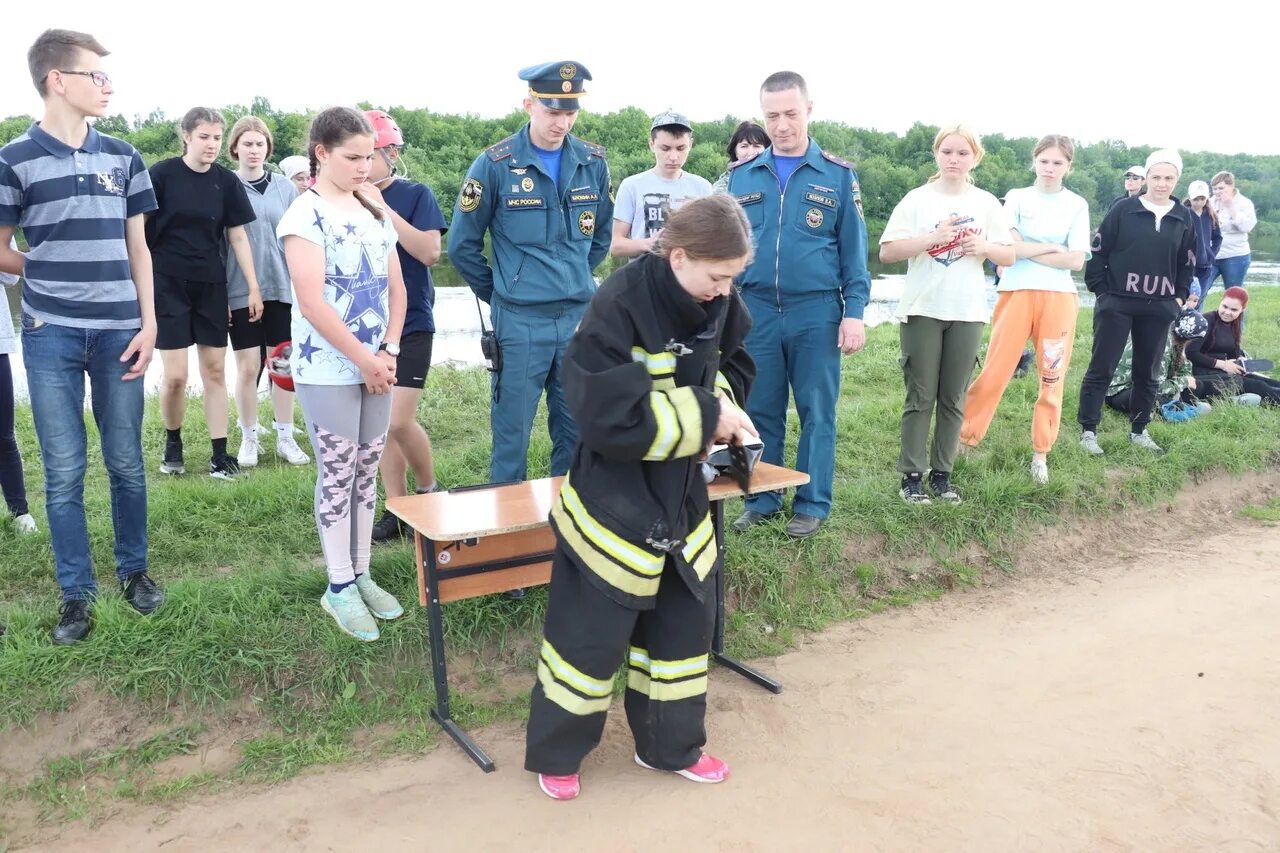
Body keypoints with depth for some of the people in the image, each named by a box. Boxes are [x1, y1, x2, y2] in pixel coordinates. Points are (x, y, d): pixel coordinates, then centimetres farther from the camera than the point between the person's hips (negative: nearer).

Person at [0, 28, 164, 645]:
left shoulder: (122, 158, 7)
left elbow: (137, 248, 8)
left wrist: (149, 323, 1)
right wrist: (55, 275, 10)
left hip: (119, 332, 2)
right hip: (51, 336, -2)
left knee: (126, 463, 9)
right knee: (63, 471, 3)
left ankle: (134, 569, 26)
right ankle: (77, 593, 16)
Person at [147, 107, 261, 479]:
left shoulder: (226, 181, 2)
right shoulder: (161, 174, -7)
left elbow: (238, 237, 6)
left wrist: (253, 288, 3)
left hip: (211, 285, 3)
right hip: (168, 283, -3)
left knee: (215, 370, 4)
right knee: (175, 375, -4)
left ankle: (219, 453, 10)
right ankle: (172, 442, 21)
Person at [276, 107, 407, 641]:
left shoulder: (374, 213, 11)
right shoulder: (305, 214, -10)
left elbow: (395, 287, 12)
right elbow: (311, 301, -18)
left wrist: (389, 350, -2)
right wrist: (364, 360, -15)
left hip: (377, 366, 6)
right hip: (328, 370, -6)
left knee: (366, 475, 11)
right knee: (337, 478, 1)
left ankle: (361, 575, 23)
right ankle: (339, 587, 13)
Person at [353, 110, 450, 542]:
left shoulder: (415, 194, -3)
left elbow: (430, 251, -16)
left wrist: (383, 209, -19)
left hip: (411, 324, -5)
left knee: (398, 421, -11)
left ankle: (428, 492, 14)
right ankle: (397, 510, 19)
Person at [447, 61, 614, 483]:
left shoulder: (593, 162, 6)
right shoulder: (495, 164, -6)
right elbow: (462, 246, 1)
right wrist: (500, 293, 7)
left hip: (579, 317, 4)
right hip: (520, 322, -4)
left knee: (577, 431, 12)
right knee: (512, 434, 5)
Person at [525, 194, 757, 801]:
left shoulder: (717, 304, -4)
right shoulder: (619, 308, -25)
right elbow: (614, 419, -29)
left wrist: (721, 404, -9)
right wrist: (706, 416, -24)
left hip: (680, 499, 7)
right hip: (613, 504, -7)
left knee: (683, 622, 18)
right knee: (589, 632, 7)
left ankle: (671, 745, 39)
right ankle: (555, 754, 31)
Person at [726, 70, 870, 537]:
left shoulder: (838, 175, 3)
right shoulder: (741, 175, 7)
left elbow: (853, 250, 2)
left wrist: (854, 312, -6)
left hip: (816, 311, -2)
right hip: (755, 311, 2)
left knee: (817, 412, 5)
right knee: (760, 411, 8)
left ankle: (813, 503, 16)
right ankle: (760, 499, 21)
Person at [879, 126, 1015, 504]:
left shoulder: (987, 203, 8)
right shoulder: (917, 199, 0)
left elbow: (1010, 257, 10)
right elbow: (887, 252, -7)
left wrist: (985, 247, -11)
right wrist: (933, 238, -18)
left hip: (967, 313, 3)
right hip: (922, 311, -2)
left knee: (953, 399, 7)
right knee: (920, 398, 0)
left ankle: (942, 473, 16)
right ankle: (911, 475, 7)